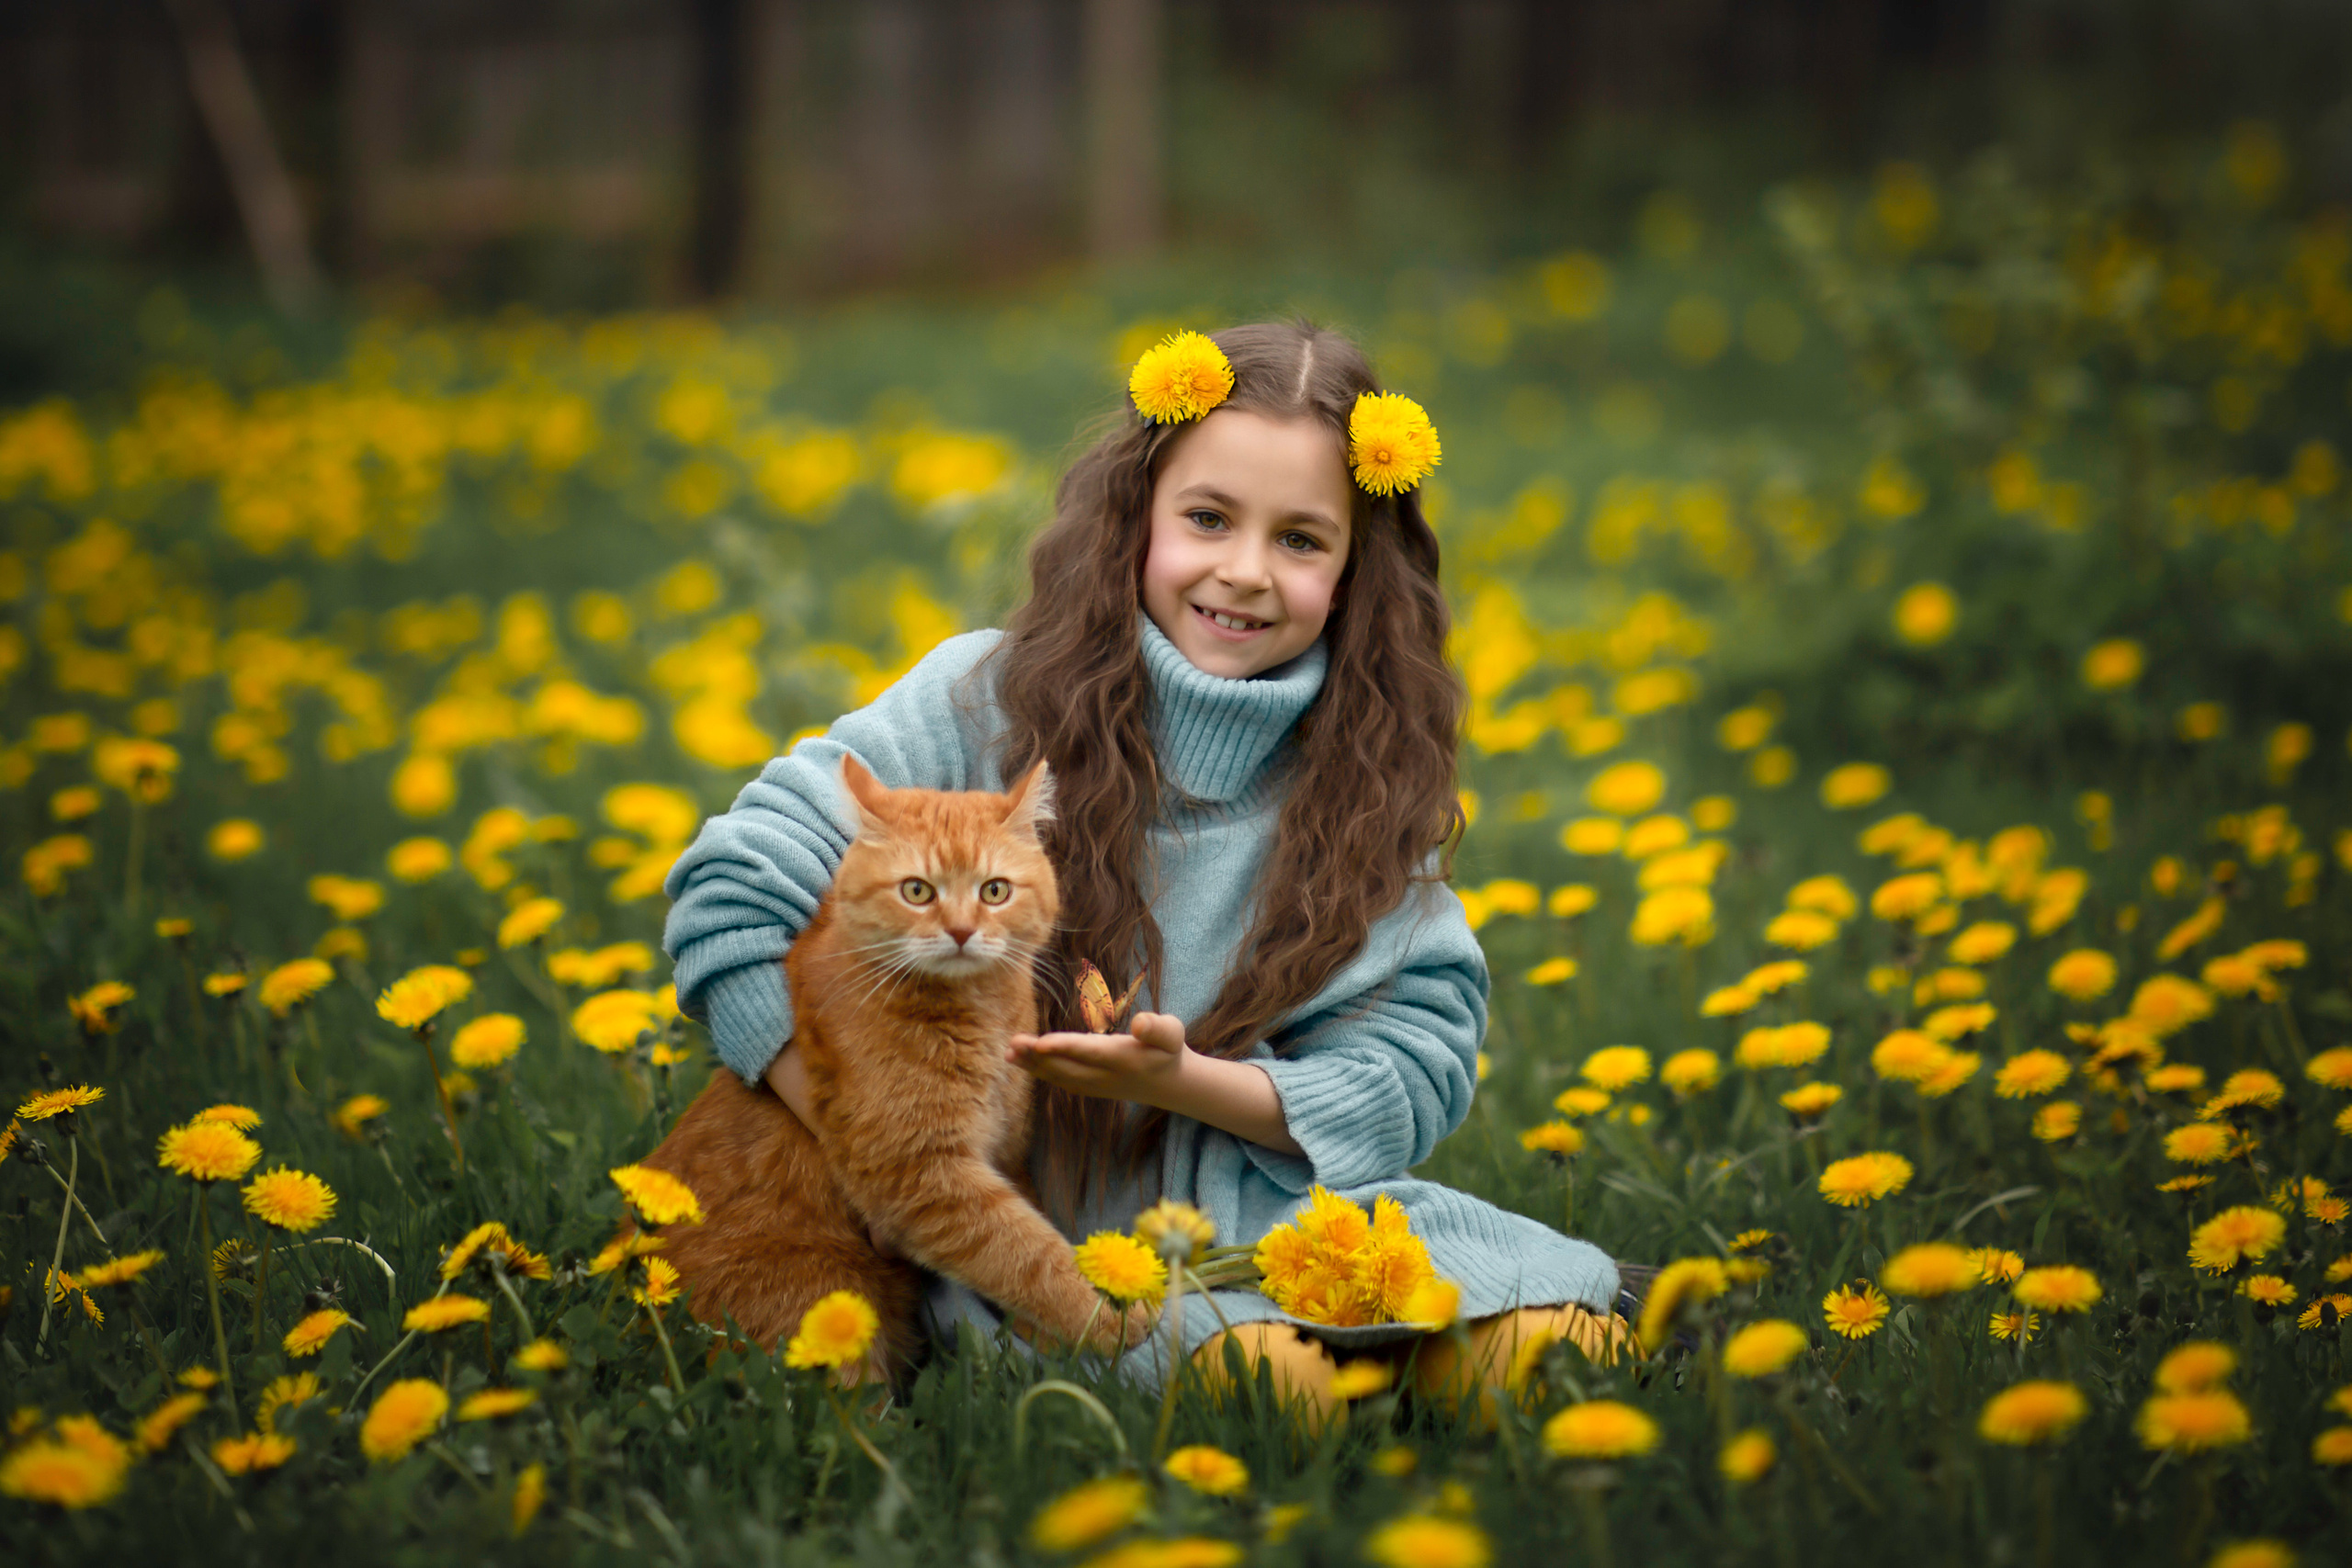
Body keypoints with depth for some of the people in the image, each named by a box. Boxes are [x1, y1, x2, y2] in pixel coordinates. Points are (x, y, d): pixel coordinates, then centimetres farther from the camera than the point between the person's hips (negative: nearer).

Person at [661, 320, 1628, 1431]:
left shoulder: (1358, 772, 5)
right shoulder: (986, 703, -4)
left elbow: (1422, 1062, -1)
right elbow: (731, 890, -7)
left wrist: (1183, 1080, -18)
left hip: (1268, 1199, 4)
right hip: (1039, 1224, -4)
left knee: (1552, 1336, -22)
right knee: (1261, 1374, -36)